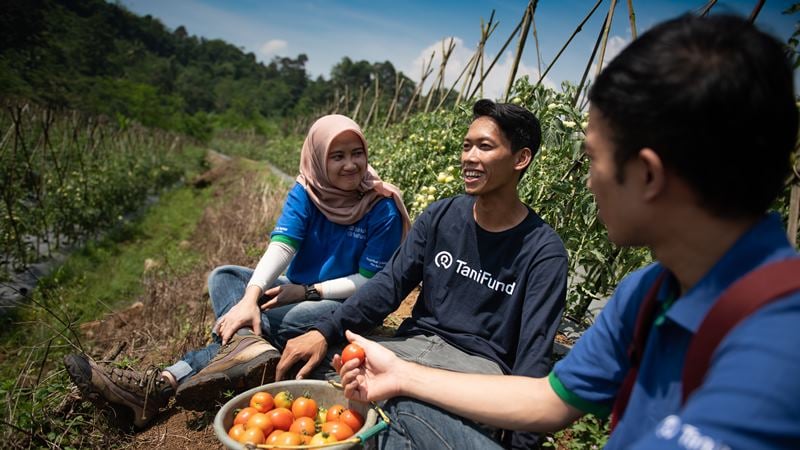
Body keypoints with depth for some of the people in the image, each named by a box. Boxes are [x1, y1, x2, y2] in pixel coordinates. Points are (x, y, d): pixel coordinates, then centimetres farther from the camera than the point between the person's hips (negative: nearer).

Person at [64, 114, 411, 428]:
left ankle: (160, 387, -32)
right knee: (223, 277, -17)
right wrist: (250, 298, -38)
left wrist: (306, 292, -22)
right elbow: (280, 247, -20)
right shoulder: (305, 193, -6)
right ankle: (248, 348, -46)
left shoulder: (383, 209, -15)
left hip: (346, 306, -4)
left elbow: (370, 282, -15)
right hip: (298, 291, 5)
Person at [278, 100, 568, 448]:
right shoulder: (441, 216, 5)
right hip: (414, 342, 5)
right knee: (307, 367, -16)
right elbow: (390, 283, 0)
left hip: (476, 363, -4)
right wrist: (325, 331, -15)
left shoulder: (543, 251, -8)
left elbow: (534, 353, -11)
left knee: (412, 420, -37)